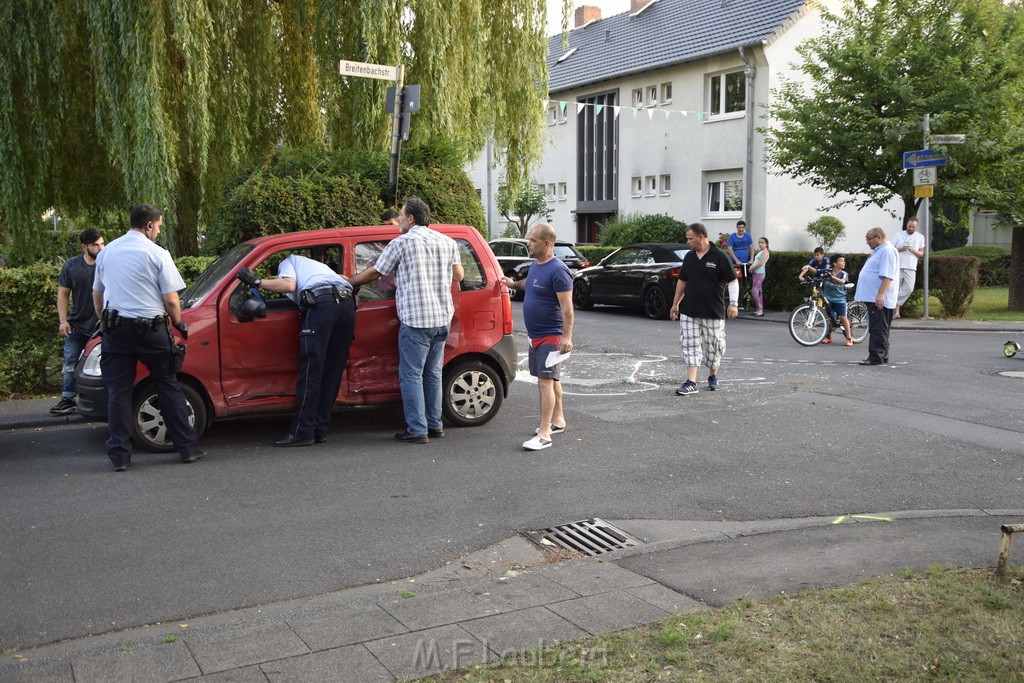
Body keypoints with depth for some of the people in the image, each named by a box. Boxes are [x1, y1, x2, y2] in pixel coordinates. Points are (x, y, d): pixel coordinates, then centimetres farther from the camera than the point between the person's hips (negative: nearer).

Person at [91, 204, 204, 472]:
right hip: (150, 329, -3)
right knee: (168, 388, 7)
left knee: (118, 391, 7)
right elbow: (171, 301, -9)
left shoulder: (106, 252, 9)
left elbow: (96, 295, 18)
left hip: (115, 330, 3)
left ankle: (120, 456, 7)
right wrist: (179, 324, 9)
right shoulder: (157, 254, -7)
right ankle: (188, 448, 11)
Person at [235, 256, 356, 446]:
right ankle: (320, 430, 11)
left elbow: (289, 285, 2)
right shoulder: (315, 265, 43)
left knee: (311, 371, -5)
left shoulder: (287, 262, 24)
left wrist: (257, 282, 7)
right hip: (348, 304, 7)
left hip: (322, 303, -7)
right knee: (332, 372, 9)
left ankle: (302, 431, -5)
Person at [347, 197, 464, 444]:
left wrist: (348, 281, 19)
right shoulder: (447, 241, 11)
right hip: (442, 317, 6)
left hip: (415, 320, -6)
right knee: (433, 373, 15)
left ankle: (417, 430, -1)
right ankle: (435, 425, 20)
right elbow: (459, 275, 13)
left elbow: (374, 272, 4)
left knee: (411, 375, 0)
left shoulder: (400, 243, -4)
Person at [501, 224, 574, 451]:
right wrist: (514, 284, 14)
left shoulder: (557, 270, -19)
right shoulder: (535, 265, 9)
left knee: (545, 382, -12)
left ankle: (544, 435, -12)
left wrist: (567, 336, -29)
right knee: (550, 379, 19)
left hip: (551, 336, -10)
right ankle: (558, 421, 32)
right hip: (535, 336, 10)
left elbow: (566, 305, -23)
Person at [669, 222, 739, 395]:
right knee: (690, 345, -3)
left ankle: (713, 376, 29)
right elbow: (682, 281, 17)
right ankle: (691, 383, -4)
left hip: (713, 312, -4)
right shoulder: (689, 257, 8)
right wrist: (675, 304, 17)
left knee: (713, 345, 7)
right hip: (689, 311, 4)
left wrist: (733, 303, -19)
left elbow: (732, 281, -8)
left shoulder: (719, 256, -8)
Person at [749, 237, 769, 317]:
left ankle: (760, 309, -15)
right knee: (759, 292, 9)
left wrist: (752, 268, -10)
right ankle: (759, 310, 11)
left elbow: (760, 263, -18)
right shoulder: (760, 252, 19)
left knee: (754, 291, -15)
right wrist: (751, 266, 3)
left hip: (759, 273, -10)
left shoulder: (765, 252, -9)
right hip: (756, 273, 10)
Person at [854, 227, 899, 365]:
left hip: (879, 299, -11)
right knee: (877, 329, 13)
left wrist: (880, 295, -29)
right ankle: (882, 356, 19)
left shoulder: (887, 251, -14)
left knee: (878, 329, -9)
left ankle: (876, 357, -9)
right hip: (872, 297, 11)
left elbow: (887, 276, -23)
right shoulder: (878, 251, 20)